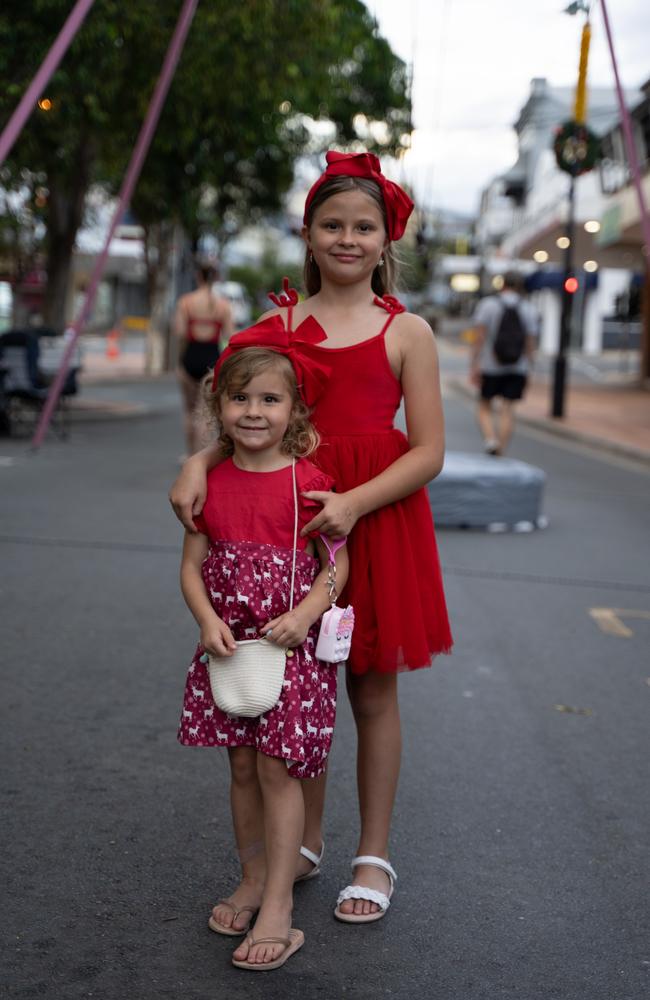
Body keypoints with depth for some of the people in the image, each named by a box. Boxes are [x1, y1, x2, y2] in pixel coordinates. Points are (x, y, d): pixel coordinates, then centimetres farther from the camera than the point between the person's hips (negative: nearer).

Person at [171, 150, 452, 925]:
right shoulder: (279, 322, 6)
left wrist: (354, 503, -20)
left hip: (378, 516, -2)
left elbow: (428, 452, -5)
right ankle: (304, 840, 31)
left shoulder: (406, 332, -1)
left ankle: (373, 854, 25)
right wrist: (198, 462, -16)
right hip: (291, 514, 2)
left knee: (373, 691, 9)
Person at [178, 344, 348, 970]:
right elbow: (192, 565, 5)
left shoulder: (309, 482, -7)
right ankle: (253, 879, 30)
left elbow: (337, 563, -5)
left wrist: (303, 615, -20)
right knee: (242, 766, 13)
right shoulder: (212, 483, 3)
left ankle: (277, 905, 4)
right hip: (229, 643, 4)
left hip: (292, 645, -4)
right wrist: (208, 620, -12)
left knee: (277, 768, -4)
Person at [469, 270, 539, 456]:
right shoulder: (529, 310, 4)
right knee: (507, 409, 4)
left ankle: (490, 439, -11)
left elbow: (479, 338, -10)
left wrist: (474, 366, -10)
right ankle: (501, 451, 5)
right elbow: (531, 343, 1)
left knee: (484, 406, 11)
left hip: (490, 366, -2)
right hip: (517, 369, 2)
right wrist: (527, 370, 9)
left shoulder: (487, 304, -3)